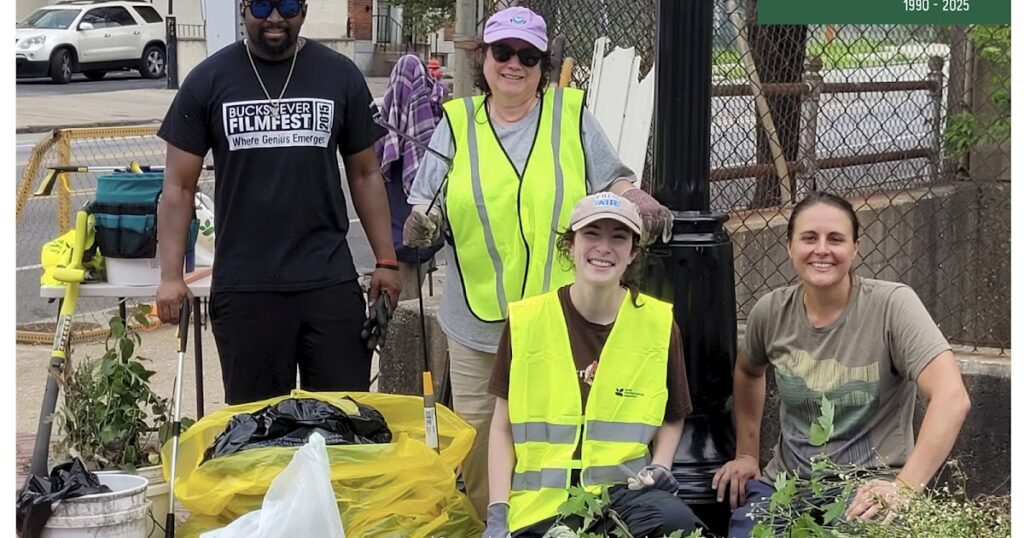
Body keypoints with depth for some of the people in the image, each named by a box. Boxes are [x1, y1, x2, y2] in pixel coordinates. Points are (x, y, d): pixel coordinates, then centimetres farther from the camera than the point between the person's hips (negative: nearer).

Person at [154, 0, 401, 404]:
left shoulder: (340, 76, 5)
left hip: (330, 280, 1)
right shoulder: (209, 81, 2)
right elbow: (179, 184, 4)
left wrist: (386, 261, 7)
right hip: (243, 285, -1)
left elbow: (364, 174, 12)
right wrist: (171, 275, -4)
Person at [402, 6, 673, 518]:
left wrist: (642, 204, -10)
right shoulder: (457, 122, 6)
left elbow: (611, 182, 10)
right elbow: (426, 205, 7)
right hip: (478, 320, 1)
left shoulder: (572, 113, 4)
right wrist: (420, 224, -15)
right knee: (476, 437, 8)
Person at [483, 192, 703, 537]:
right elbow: (503, 426, 6)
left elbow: (672, 418, 18)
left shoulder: (658, 323, 3)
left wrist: (660, 466, -2)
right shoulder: (526, 320, 1)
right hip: (539, 503, -1)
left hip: (623, 487, 1)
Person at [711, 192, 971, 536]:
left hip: (868, 492, -4)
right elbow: (748, 372, 26)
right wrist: (746, 454, 22)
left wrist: (905, 487, -30)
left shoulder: (891, 305, -12)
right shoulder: (771, 312, 2)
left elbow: (952, 398, -23)